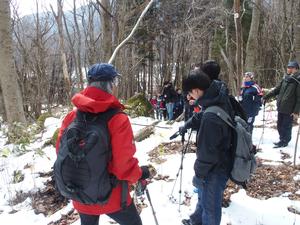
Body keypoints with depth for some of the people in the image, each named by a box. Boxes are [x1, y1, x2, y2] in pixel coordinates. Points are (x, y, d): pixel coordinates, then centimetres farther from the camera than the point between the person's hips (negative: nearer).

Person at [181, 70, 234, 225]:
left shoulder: (211, 117, -36)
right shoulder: (222, 98, -8)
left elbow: (207, 151, -26)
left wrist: (199, 173, -12)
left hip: (215, 169, -10)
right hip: (221, 163, 10)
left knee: (210, 205, 15)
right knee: (203, 195, 31)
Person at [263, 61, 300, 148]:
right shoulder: (285, 79, 9)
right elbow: (276, 90, 14)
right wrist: (266, 97, 5)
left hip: (289, 109, -6)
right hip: (280, 108, 7)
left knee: (286, 126, 4)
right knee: (279, 125, 15)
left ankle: (284, 141, 18)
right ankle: (282, 140, 30)